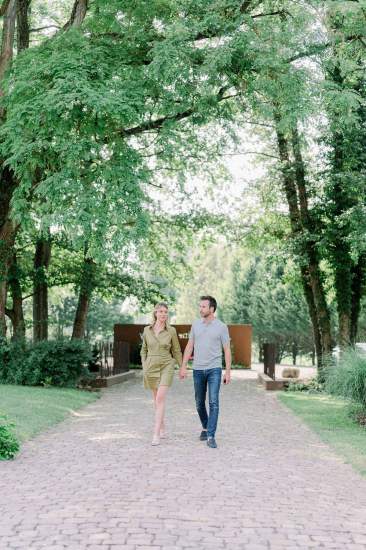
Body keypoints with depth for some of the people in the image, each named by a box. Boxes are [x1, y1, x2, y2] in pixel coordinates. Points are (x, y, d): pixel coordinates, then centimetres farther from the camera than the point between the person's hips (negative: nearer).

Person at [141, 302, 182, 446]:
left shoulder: (171, 331, -4)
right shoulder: (147, 330, 2)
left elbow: (176, 351, 5)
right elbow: (144, 350, 11)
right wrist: (144, 367, 1)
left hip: (166, 367, -3)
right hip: (151, 367, 3)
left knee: (160, 398, -17)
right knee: (157, 399, 13)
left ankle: (156, 434, -17)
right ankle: (163, 429, 31)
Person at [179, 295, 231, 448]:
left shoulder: (221, 327, -4)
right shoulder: (196, 324, 5)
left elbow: (227, 350, -2)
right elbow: (189, 346, 8)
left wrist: (228, 372, -5)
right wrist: (183, 367, 3)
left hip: (214, 369, -4)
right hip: (198, 370, 4)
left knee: (213, 402, -11)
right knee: (199, 403, 12)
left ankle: (211, 436, -10)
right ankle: (205, 428, 34)